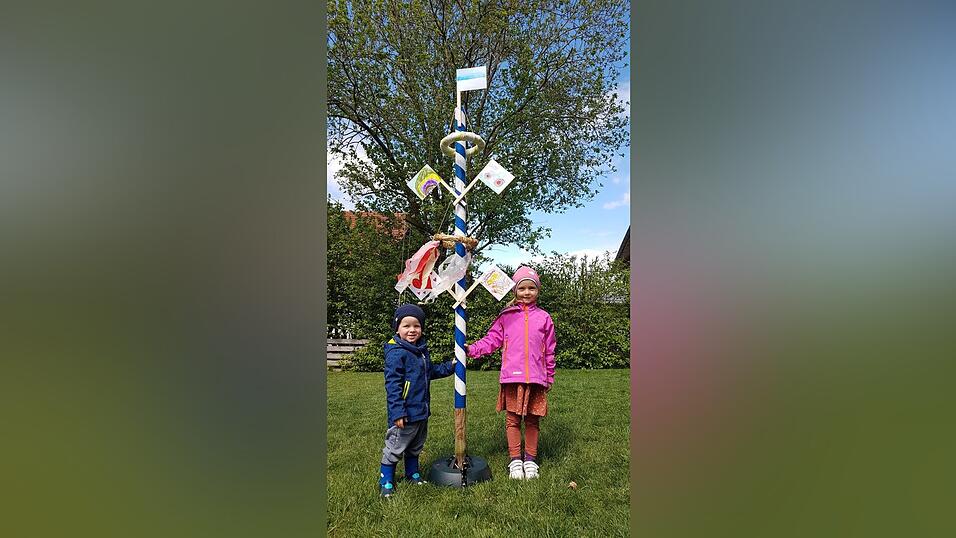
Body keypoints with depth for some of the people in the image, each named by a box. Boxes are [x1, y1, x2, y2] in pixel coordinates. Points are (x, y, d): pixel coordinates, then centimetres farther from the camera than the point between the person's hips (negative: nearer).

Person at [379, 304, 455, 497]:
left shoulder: (422, 349, 7)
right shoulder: (396, 353, -19)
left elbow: (431, 371, 22)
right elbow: (392, 384, -22)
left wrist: (450, 366, 10)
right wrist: (397, 412, -25)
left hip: (422, 411, 8)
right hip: (405, 414, -8)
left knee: (416, 446, 23)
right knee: (395, 448, 6)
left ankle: (412, 473, 40)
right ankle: (385, 481, 21)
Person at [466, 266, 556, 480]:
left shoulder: (544, 318, 7)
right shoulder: (506, 316, 5)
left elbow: (549, 351, 11)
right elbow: (492, 339, 3)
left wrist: (550, 377, 13)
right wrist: (472, 349, -11)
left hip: (536, 378, 1)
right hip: (512, 376, 0)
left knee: (533, 420, 11)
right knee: (512, 419, 6)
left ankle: (530, 459, 25)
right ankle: (515, 460, 19)